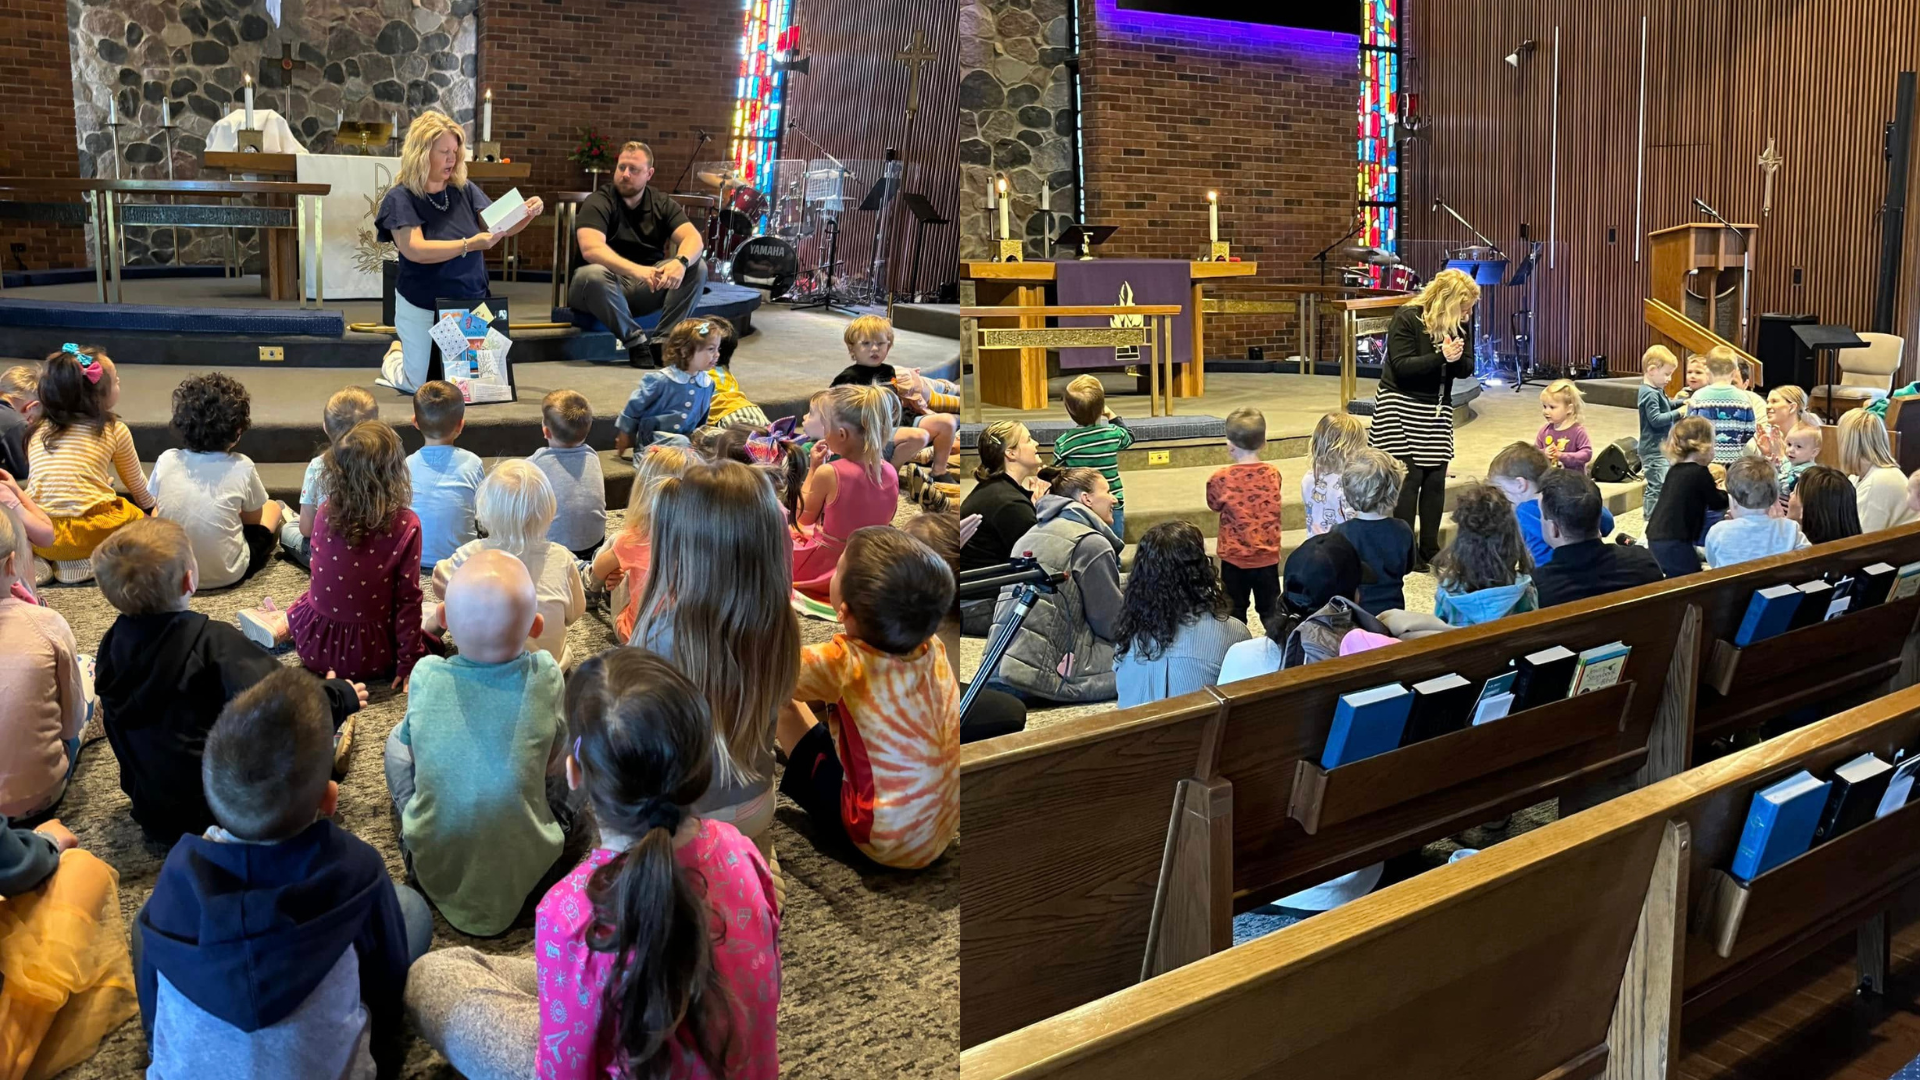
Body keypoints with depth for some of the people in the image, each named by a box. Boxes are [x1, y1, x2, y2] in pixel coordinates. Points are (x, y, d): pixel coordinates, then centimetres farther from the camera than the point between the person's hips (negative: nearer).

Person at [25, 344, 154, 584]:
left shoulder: (38, 431, 14)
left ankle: (41, 561, 5)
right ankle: (88, 561, -4)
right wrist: (152, 508, 39)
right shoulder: (115, 430, 5)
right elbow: (138, 486, 18)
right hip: (89, 533, -4)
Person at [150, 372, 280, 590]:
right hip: (227, 574, -2)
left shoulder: (166, 460, -8)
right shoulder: (241, 467, -15)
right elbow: (254, 518, 1)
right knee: (273, 507, 20)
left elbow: (157, 508, 10)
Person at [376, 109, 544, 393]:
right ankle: (395, 354, 36)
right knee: (421, 385, 1)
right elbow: (414, 250, -26)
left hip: (470, 303, 4)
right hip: (423, 306, -4)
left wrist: (526, 214, -21)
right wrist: (469, 245, -34)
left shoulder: (464, 190, 0)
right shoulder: (400, 198, -13)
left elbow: (501, 226, 1)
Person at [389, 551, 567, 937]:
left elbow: (415, 748, 3)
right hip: (525, 872, -1)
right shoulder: (544, 676, -19)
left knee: (396, 738, 20)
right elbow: (554, 764, -4)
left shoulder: (425, 674, -16)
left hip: (435, 867, 1)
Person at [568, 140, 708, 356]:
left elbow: (693, 238, -13)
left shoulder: (661, 203, 2)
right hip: (607, 285, -4)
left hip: (647, 287, 4)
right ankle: (636, 342, -24)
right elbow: (590, 249, -29)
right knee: (594, 275, -37)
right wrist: (636, 270, -45)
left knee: (697, 267, -17)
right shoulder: (599, 202, -11)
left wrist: (681, 262, -38)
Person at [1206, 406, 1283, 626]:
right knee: (1270, 609, 14)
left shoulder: (1221, 479, -14)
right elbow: (1270, 506, 8)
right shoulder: (1273, 474, -5)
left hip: (1234, 557, -2)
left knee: (1235, 611, 10)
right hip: (1268, 556, 2)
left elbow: (1214, 505, 2)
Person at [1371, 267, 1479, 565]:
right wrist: (1440, 357, -30)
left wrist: (1456, 358, -19)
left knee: (1435, 478, 4)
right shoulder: (1407, 319, -14)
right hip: (1400, 408, -6)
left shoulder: (1461, 324, 3)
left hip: (1438, 409, 6)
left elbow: (1466, 369, 3)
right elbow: (1401, 366, -20)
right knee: (1409, 476, -6)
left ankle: (1430, 548, 15)